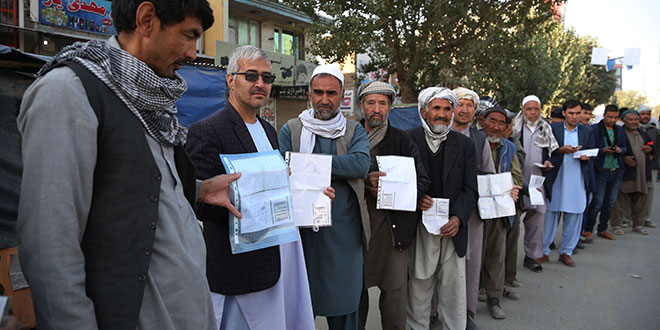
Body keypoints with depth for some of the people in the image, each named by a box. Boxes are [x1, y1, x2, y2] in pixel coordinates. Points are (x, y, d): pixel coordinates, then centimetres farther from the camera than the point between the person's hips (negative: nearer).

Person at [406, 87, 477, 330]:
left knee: (454, 288, 8)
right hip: (418, 226, -1)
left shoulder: (465, 145, 7)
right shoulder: (408, 139, 0)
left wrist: (458, 218, -11)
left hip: (452, 227, 2)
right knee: (418, 285, 8)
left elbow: (470, 189, 4)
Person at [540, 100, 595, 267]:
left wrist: (585, 156, -10)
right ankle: (544, 251, 14)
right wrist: (562, 150, -18)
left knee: (574, 218, 6)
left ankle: (566, 252, 19)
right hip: (556, 179, -2)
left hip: (577, 181, 2)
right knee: (549, 216, 3)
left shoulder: (587, 131, 10)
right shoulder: (553, 128, 2)